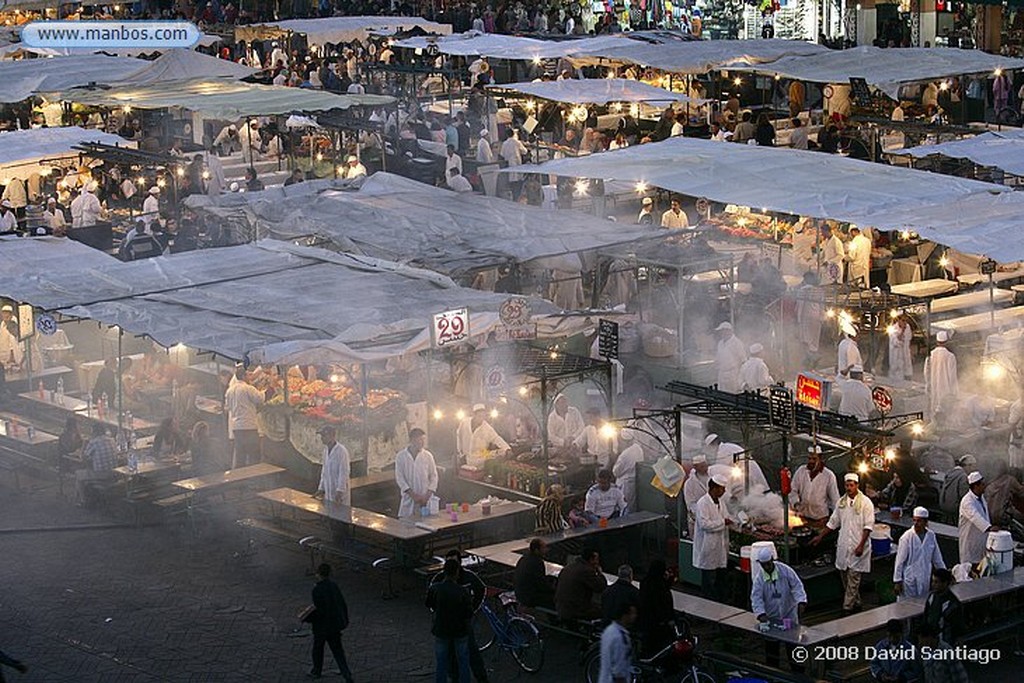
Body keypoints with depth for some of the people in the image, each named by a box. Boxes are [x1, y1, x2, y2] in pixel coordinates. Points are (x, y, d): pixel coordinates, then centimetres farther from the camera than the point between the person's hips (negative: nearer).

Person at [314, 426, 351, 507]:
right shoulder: (326, 450, 10)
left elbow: (344, 473, -20)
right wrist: (321, 489, 14)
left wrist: (340, 491, -26)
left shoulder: (341, 451, -16)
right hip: (328, 493, 8)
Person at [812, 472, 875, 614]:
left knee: (853, 579, -5)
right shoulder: (841, 502, 9)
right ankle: (856, 603, 24)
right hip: (843, 546, 6)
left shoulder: (865, 502, -7)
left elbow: (869, 525, -11)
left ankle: (847, 608, -6)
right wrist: (820, 537, 14)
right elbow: (832, 522, 18)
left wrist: (861, 545, -18)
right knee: (845, 578, 10)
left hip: (857, 548, -6)